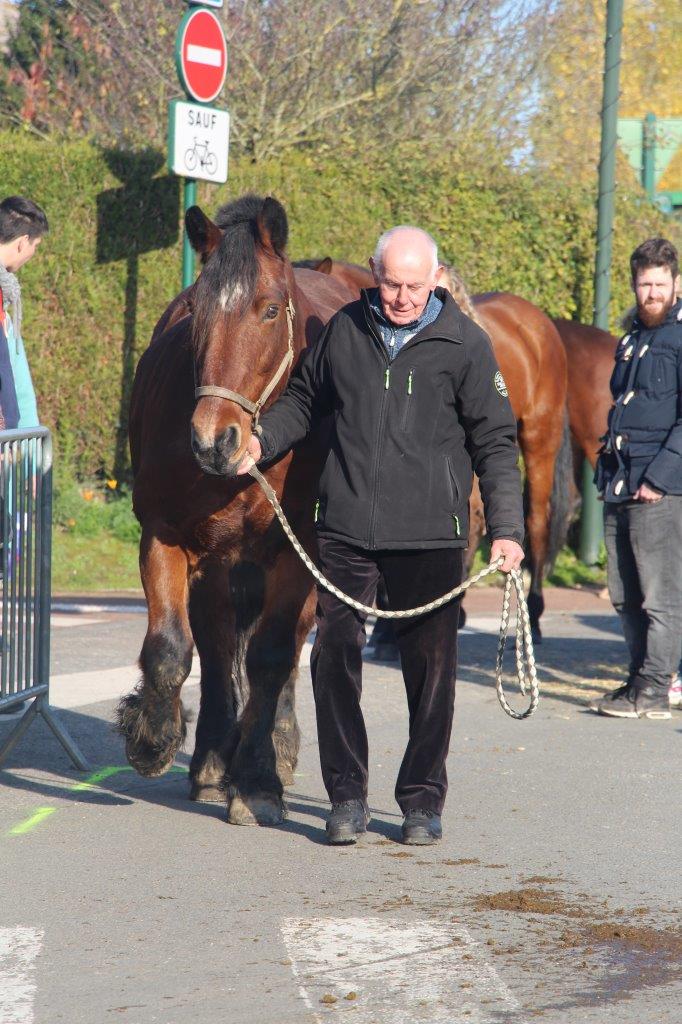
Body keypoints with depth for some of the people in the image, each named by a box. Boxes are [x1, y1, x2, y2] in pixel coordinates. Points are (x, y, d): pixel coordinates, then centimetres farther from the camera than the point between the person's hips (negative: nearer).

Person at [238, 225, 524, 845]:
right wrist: (262, 441, 5)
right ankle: (347, 797, 11)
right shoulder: (345, 330, 7)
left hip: (430, 536, -2)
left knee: (431, 667, 5)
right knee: (334, 658, 0)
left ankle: (423, 800, 17)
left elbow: (495, 441, 0)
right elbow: (305, 399, 22)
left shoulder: (465, 344, -2)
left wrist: (506, 529, -8)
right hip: (346, 529, 2)